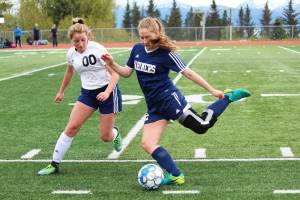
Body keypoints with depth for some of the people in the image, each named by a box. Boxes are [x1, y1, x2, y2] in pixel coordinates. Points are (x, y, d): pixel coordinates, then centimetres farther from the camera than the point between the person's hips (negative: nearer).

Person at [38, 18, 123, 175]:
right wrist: (61, 91, 29)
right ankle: (54, 164, 0)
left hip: (107, 91, -4)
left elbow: (115, 74, -18)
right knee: (71, 127, -11)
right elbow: (69, 72, 19)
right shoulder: (71, 53, -3)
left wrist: (107, 92, -34)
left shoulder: (98, 49, -19)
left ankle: (115, 133, 39)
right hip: (87, 92, 4)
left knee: (105, 137, 1)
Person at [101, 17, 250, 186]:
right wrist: (112, 64, -1)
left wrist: (212, 90, -8)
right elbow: (127, 72, 17)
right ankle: (176, 175, 0)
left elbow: (188, 73, -9)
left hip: (170, 99, -6)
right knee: (147, 144, -6)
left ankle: (228, 97, 9)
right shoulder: (137, 49, 5)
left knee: (202, 125, -13)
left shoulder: (166, 53, -11)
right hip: (154, 107, 6)